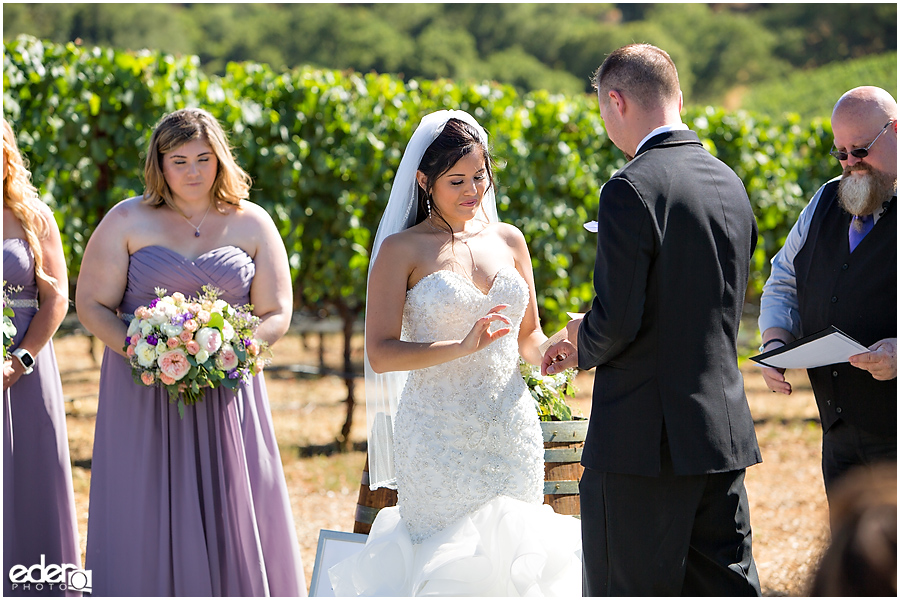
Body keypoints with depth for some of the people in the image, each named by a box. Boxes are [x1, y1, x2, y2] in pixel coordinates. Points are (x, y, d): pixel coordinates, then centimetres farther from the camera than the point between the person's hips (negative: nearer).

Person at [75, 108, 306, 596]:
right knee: (143, 526, -2)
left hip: (227, 398, 1)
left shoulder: (252, 225, 6)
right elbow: (91, 304, 1)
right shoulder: (127, 221, 2)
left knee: (233, 527, 1)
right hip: (144, 397, -1)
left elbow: (276, 314, 5)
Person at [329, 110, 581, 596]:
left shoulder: (509, 240, 10)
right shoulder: (402, 250, -3)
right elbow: (380, 352, -11)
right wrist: (463, 347, -22)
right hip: (440, 438, -4)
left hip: (513, 432, 4)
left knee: (510, 559, 5)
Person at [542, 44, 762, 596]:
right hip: (725, 431, 7)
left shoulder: (632, 189, -15)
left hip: (644, 440, -7)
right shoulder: (731, 185, 10)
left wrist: (582, 349, 4)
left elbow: (618, 319, -19)